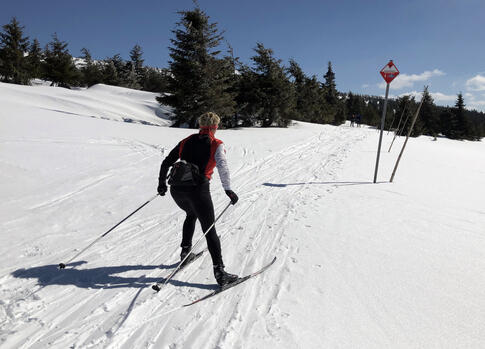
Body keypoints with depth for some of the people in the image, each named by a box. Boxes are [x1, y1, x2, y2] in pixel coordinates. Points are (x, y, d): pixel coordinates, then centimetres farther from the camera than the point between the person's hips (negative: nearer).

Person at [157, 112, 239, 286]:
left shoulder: (187, 141, 15)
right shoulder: (216, 145, 2)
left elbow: (166, 162, 18)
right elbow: (222, 166, -17)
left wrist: (162, 183, 29)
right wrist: (228, 190, -21)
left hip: (176, 189, 5)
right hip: (197, 189, -5)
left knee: (191, 214, 33)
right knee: (210, 230, 2)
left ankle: (185, 252, 36)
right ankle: (219, 272, -1)